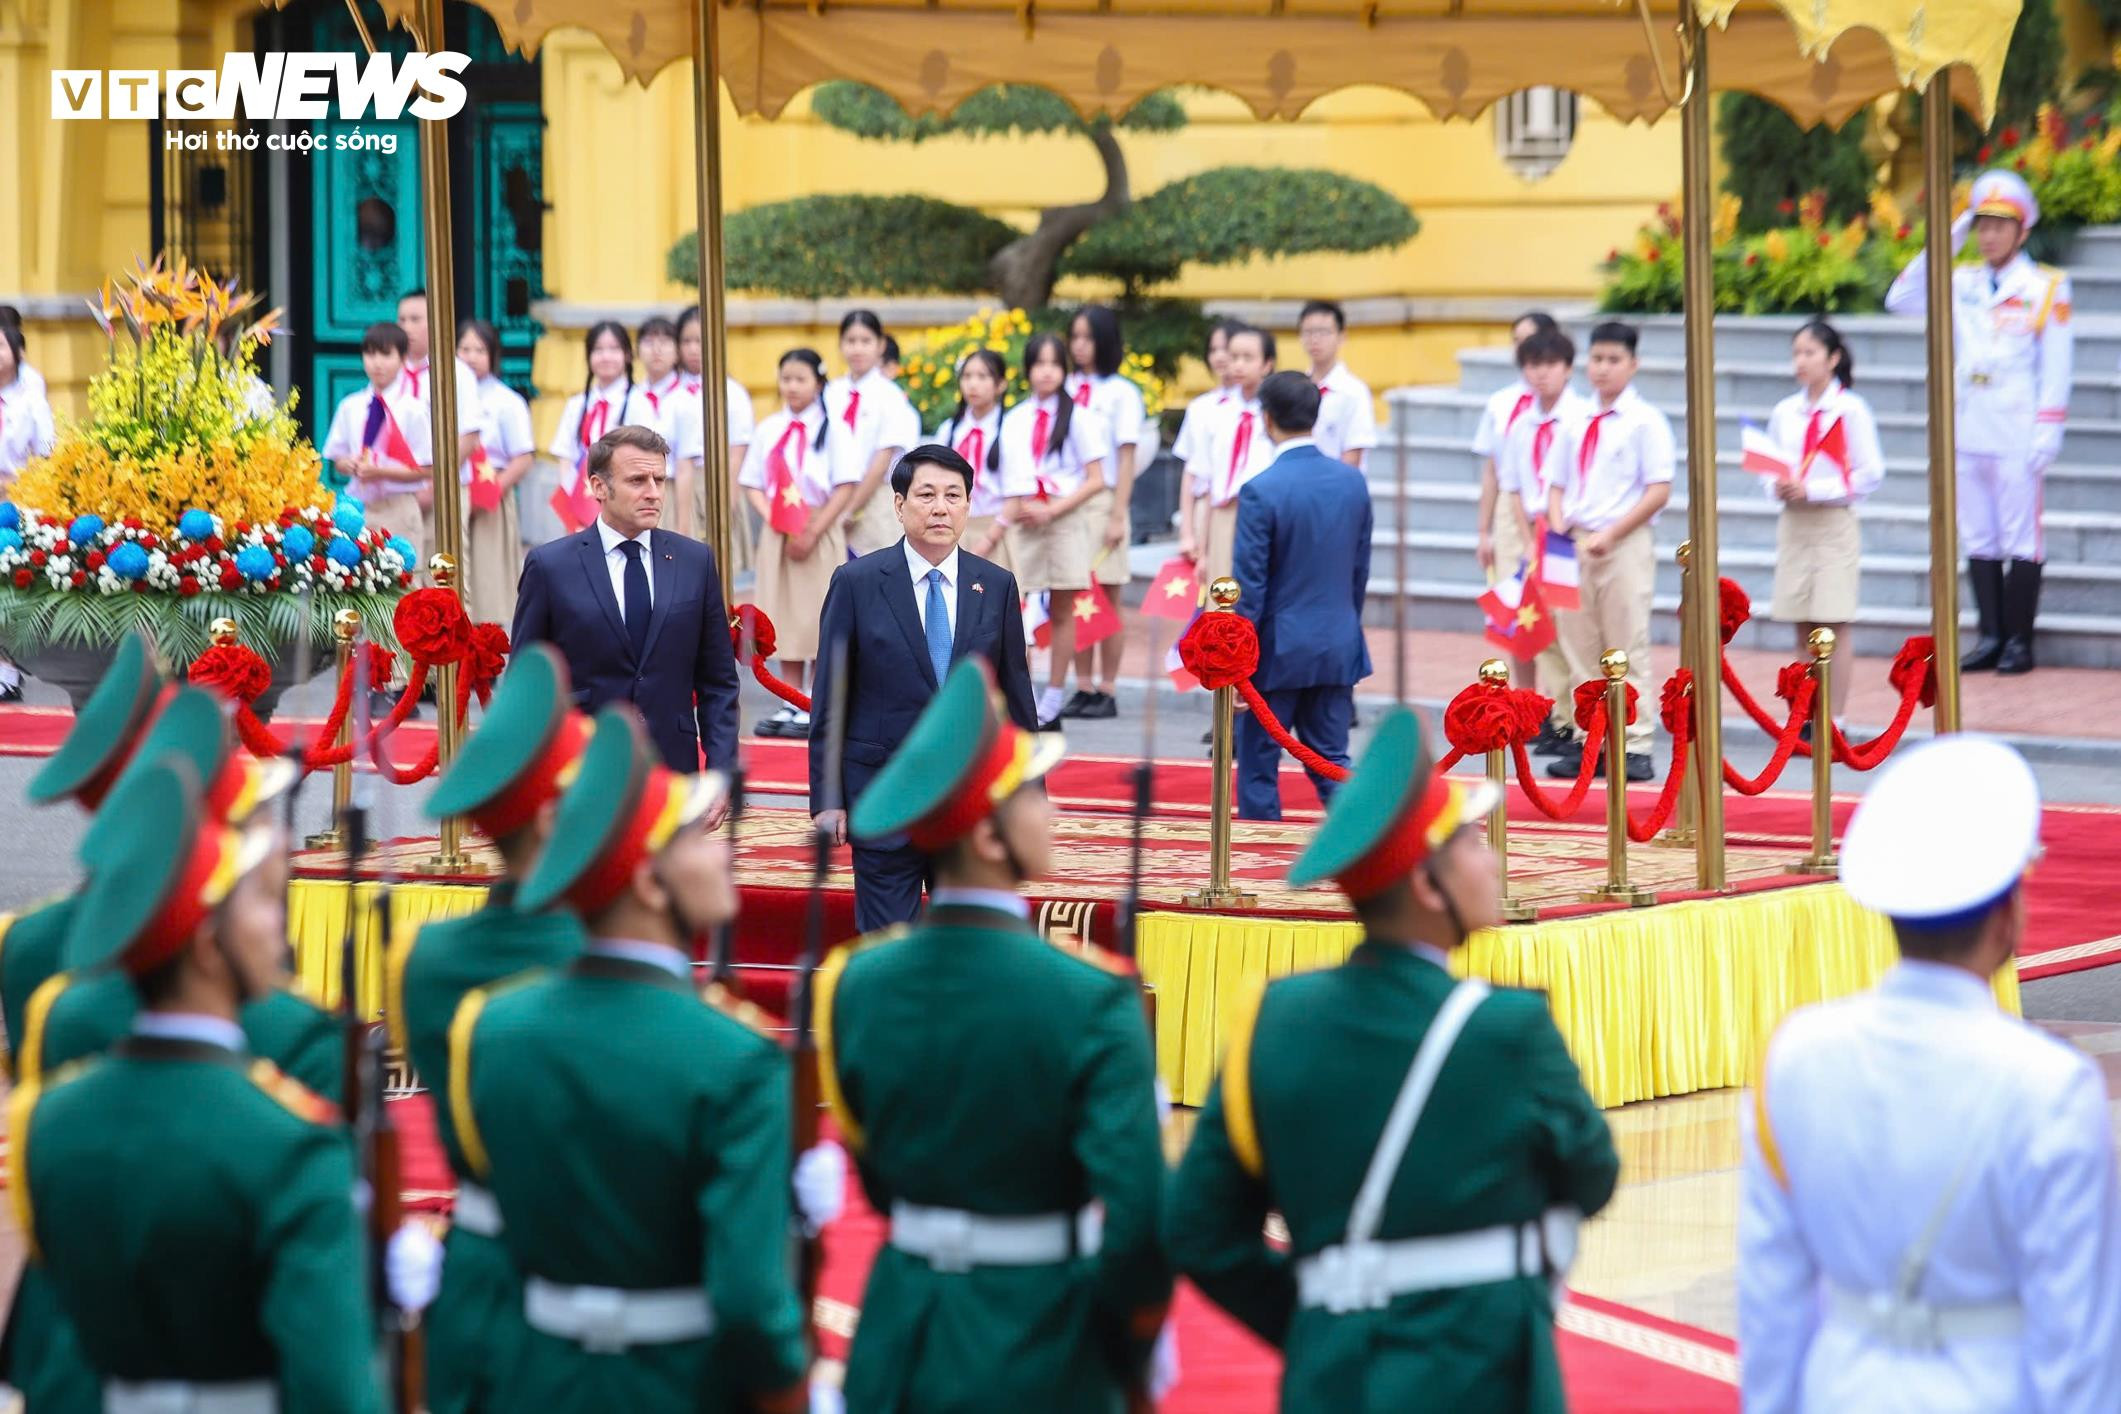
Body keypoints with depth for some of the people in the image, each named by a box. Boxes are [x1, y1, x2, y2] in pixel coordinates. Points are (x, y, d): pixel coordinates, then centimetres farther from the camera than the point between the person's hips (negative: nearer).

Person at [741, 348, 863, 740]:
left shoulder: (833, 429, -4)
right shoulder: (770, 429, 8)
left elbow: (845, 487, -9)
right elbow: (751, 483, 10)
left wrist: (813, 533, -14)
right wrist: (770, 517, -7)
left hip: (819, 534, -4)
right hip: (777, 533, 4)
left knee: (818, 619, -4)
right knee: (783, 620, 5)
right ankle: (790, 706, 11)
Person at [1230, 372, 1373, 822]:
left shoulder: (1261, 491, -16)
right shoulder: (1352, 481, 1)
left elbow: (1249, 587, -14)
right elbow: (1361, 570, 10)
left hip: (1278, 650, -5)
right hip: (1339, 646, 5)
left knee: (1258, 765, 6)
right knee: (1331, 759, 11)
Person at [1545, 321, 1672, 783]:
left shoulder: (1645, 421, -4)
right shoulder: (1577, 422, 13)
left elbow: (1659, 490, -10)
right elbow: (1559, 483, 18)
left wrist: (1610, 535, -16)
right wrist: (1558, 526, -2)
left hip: (1624, 545, -6)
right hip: (1574, 546, 6)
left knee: (1628, 649, -4)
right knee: (1580, 648, 7)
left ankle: (1635, 747, -2)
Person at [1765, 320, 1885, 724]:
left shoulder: (1851, 410, -5)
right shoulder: (1785, 412, 8)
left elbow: (1870, 474, -7)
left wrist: (1812, 490, -15)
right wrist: (1778, 487, -7)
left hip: (1834, 523, -4)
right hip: (1793, 522, 5)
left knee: (1834, 625, -5)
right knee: (1803, 626, 6)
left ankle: (1834, 721, -2)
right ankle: (1808, 717, 11)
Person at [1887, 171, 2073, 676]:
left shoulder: (2045, 288, 0)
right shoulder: (1963, 284, 12)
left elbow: (2056, 365, -2)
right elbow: (1902, 298, 9)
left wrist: (2048, 431, -9)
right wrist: (1943, 245, 2)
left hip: (2017, 436, -5)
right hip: (1969, 431, 5)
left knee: (2020, 538, -2)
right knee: (1978, 538, 6)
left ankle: (2019, 642, 3)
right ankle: (1991, 637, 11)